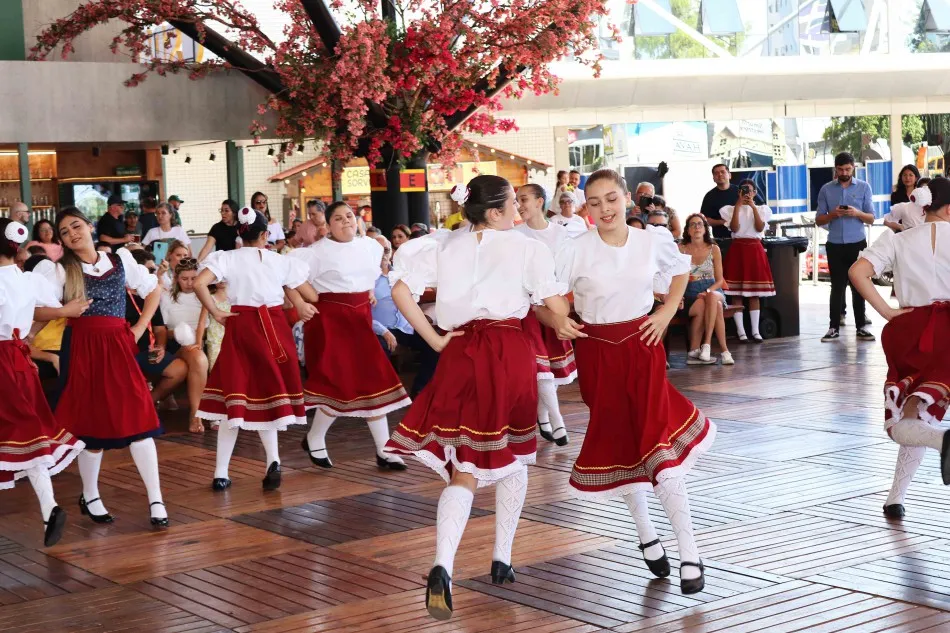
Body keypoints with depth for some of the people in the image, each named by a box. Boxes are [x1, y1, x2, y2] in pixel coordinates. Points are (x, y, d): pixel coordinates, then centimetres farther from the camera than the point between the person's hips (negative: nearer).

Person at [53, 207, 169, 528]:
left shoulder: (120, 260, 7)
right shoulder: (62, 269, 4)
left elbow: (154, 290, 16)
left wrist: (139, 328, 8)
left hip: (117, 347, 1)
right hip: (81, 350, -1)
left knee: (137, 418, -7)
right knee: (91, 423, 5)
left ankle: (156, 501, -4)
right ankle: (90, 497, 24)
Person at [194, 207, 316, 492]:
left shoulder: (228, 258, -1)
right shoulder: (281, 261, 3)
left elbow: (199, 283, -16)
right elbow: (311, 296, 8)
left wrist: (216, 313, -7)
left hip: (240, 326, -1)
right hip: (274, 327, 1)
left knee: (235, 396, 4)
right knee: (267, 393, 13)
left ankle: (221, 473, 5)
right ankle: (273, 460, -7)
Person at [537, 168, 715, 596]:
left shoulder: (654, 240, -4)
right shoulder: (575, 250, -11)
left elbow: (680, 270, 17)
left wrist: (667, 312, 4)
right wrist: (557, 321, -28)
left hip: (642, 346, 0)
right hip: (597, 351, 0)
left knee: (657, 440, -9)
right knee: (617, 443, 11)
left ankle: (689, 554, -3)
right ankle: (646, 535, 32)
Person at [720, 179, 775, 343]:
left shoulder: (761, 209, 10)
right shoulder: (731, 209, 6)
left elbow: (760, 228, -6)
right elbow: (734, 228, -10)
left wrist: (753, 207, -11)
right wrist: (738, 206, -12)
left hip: (755, 250, 1)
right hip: (737, 249, -1)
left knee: (754, 294, 3)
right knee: (736, 294, -4)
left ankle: (755, 331, 7)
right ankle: (741, 332, 0)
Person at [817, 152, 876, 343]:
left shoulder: (864, 187, 4)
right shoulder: (826, 189, 5)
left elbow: (871, 219, 3)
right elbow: (819, 220, 5)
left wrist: (857, 213, -17)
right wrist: (832, 214, -14)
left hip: (857, 244, 0)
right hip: (835, 246, 0)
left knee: (858, 286, 3)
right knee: (837, 287, 2)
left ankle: (861, 327, 8)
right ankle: (834, 328, 4)